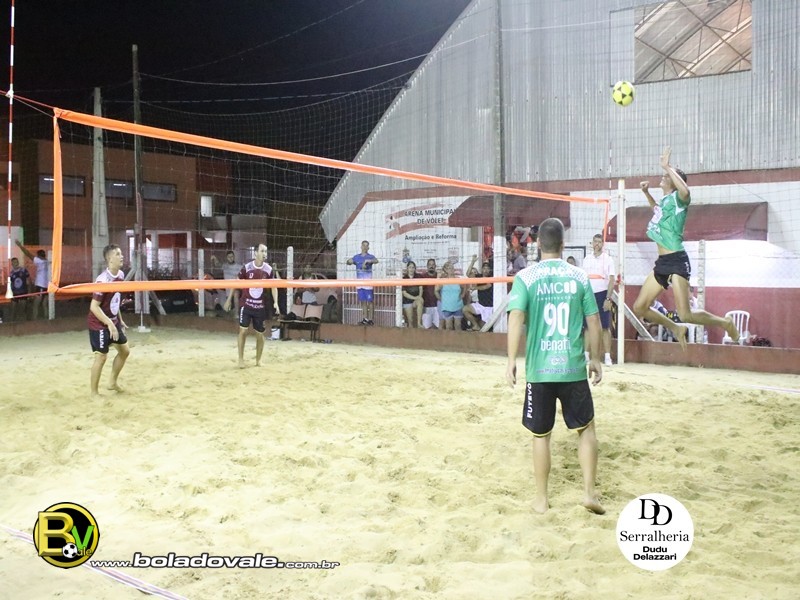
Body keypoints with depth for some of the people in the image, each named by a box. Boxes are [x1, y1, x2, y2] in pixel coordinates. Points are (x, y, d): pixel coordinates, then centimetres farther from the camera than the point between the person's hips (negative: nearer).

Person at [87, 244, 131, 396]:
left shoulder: (121, 275, 1)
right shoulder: (103, 280, -26)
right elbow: (94, 306, -27)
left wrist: (120, 320, 17)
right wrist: (109, 324, -30)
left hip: (113, 321, 9)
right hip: (99, 324, -9)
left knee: (125, 351, 13)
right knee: (101, 357, -3)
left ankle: (112, 382, 30)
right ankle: (94, 393, 11)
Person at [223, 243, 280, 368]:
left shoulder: (269, 270, -4)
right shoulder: (247, 268, -7)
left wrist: (275, 302, -12)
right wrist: (229, 299, 4)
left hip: (260, 306, 1)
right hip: (246, 304, -1)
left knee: (260, 334, 6)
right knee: (243, 330, -8)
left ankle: (258, 359, 21)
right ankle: (241, 358, 5)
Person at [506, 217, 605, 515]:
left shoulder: (526, 277, -4)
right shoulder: (579, 276, 1)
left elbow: (516, 317, -14)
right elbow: (594, 322, 4)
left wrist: (511, 360, -9)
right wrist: (596, 359, 15)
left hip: (539, 368, 0)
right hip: (573, 367, 1)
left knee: (541, 435, 12)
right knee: (586, 428, 17)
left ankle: (541, 498, 20)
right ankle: (589, 492, 14)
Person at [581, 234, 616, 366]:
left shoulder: (608, 259, -1)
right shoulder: (586, 259, 10)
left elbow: (612, 280, -5)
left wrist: (608, 299, -13)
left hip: (602, 294, -4)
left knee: (605, 327, -2)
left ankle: (607, 356, 0)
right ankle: (586, 354, 12)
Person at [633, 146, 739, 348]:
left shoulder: (677, 198, -7)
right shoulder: (664, 200, 17)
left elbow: (685, 191, -34)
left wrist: (667, 166, -25)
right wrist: (646, 192, 29)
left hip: (676, 261, -8)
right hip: (662, 263, 8)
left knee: (685, 315, -15)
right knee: (639, 307, 6)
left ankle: (725, 323, 12)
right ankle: (676, 328, 26)